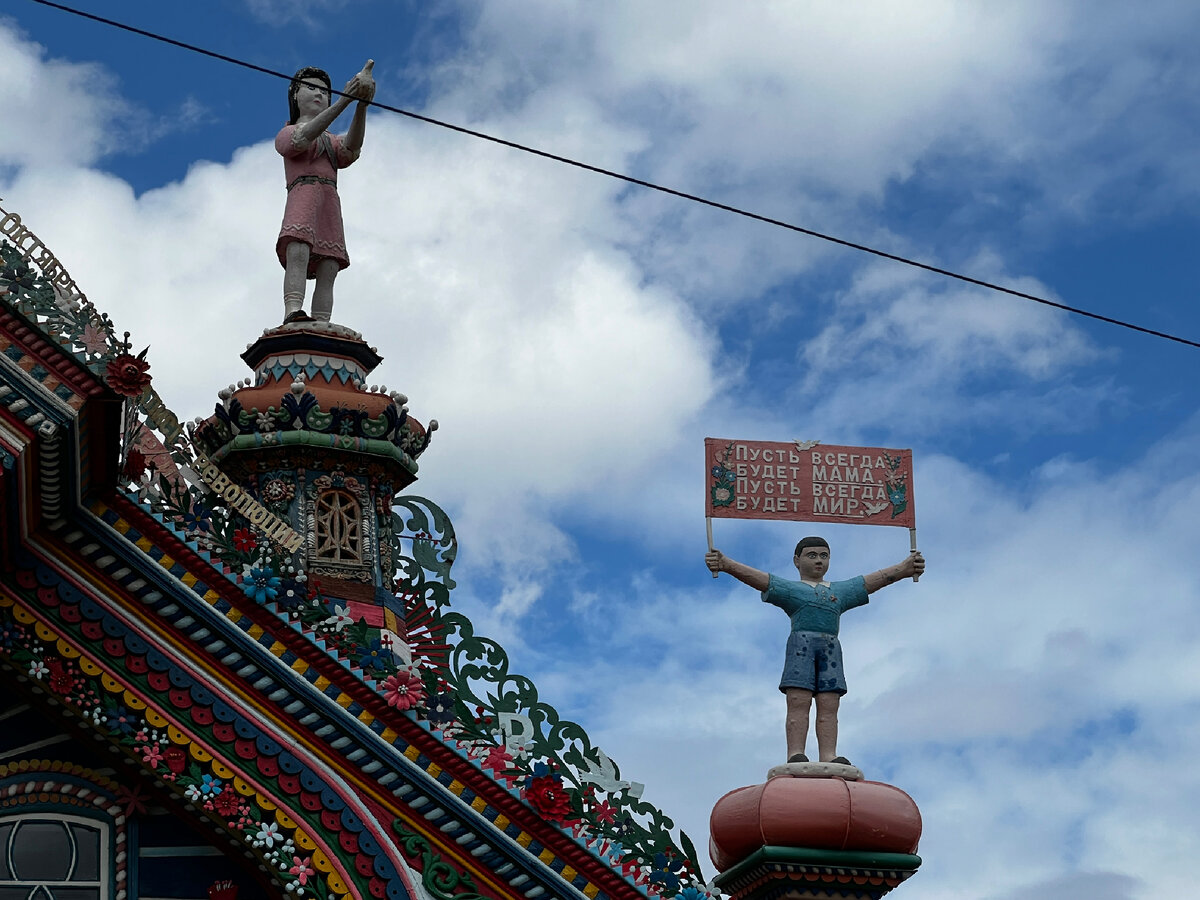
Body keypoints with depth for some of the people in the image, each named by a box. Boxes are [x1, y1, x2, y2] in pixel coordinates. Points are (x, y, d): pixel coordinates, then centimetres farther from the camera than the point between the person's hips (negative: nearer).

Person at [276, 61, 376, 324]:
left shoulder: (333, 141, 31)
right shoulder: (286, 134, 22)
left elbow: (351, 149, 4)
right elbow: (303, 138, -5)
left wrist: (362, 105, -16)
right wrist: (344, 100, -16)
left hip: (330, 203, 4)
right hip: (303, 193, -4)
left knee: (328, 271, -14)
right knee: (298, 253, -30)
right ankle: (292, 313, -49)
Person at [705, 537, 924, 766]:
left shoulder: (841, 591, 29)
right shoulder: (788, 588, 19)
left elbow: (878, 578, 24)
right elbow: (752, 576, 6)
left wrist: (905, 568, 11)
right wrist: (725, 564, -8)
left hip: (831, 649, 3)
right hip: (800, 643, -3)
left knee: (829, 706, -8)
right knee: (798, 702, -14)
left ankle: (828, 756, -18)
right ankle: (795, 754, -23)